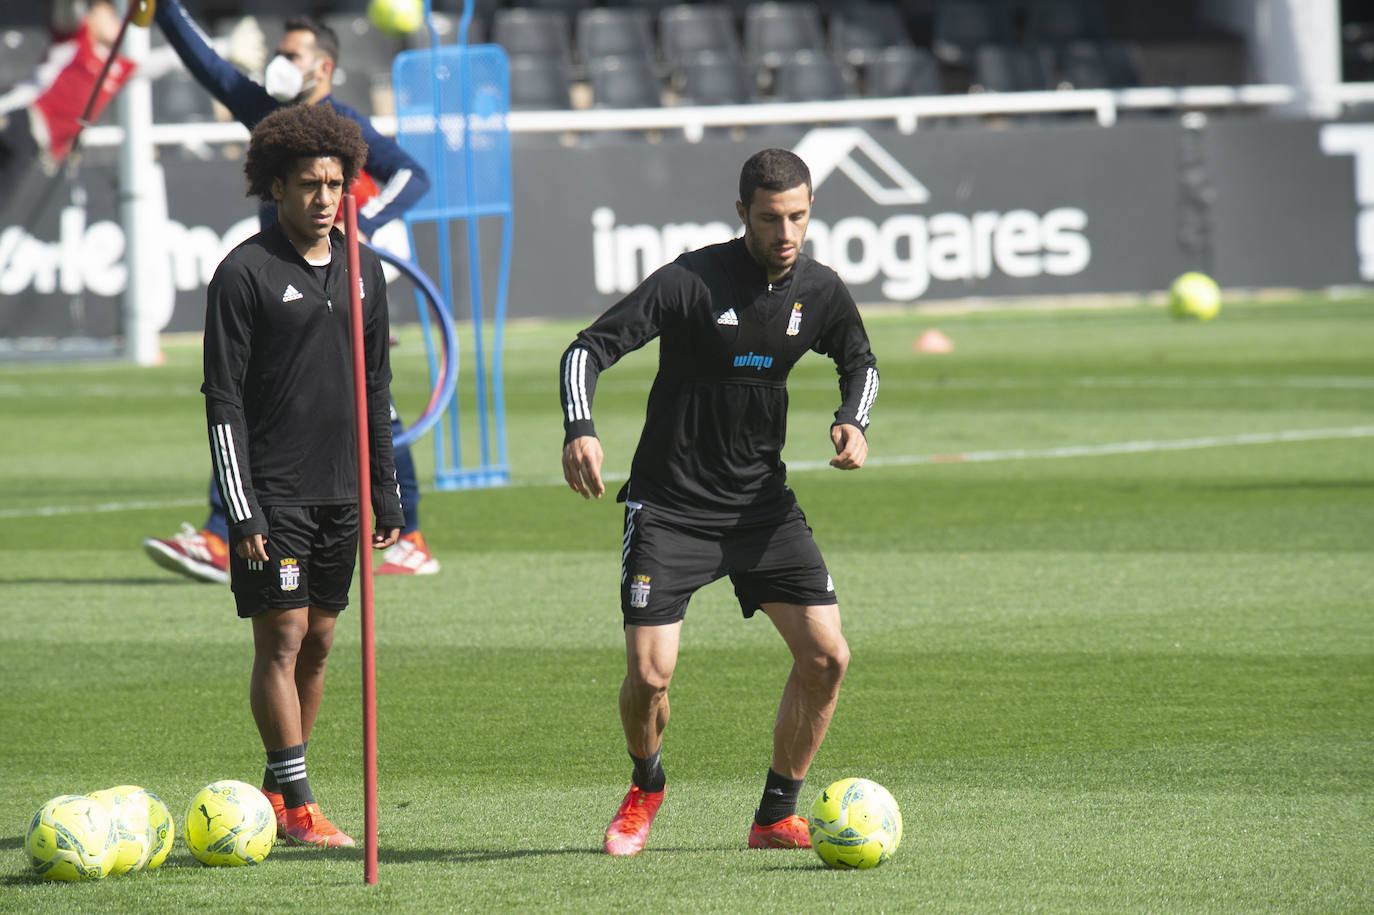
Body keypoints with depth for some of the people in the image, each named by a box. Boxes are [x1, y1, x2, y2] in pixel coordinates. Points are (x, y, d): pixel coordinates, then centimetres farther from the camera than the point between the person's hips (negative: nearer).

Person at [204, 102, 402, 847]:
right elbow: (223, 399, -9)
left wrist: (386, 494, 13)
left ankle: (278, 788, 18)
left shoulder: (362, 269, 11)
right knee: (281, 639, -7)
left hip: (339, 491, 6)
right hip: (273, 495, -6)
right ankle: (295, 806, -6)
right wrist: (242, 508, -14)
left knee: (318, 642, 8)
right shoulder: (246, 274, -7)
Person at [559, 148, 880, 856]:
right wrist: (580, 430, -35)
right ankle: (645, 787, 21)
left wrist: (853, 422, 1)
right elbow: (590, 348, -17)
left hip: (762, 503, 4)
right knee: (649, 675, -12)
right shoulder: (692, 280, -16)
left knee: (826, 656, -8)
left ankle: (776, 816, 9)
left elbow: (859, 361, 22)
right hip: (669, 505, -4)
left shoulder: (819, 292, 0)